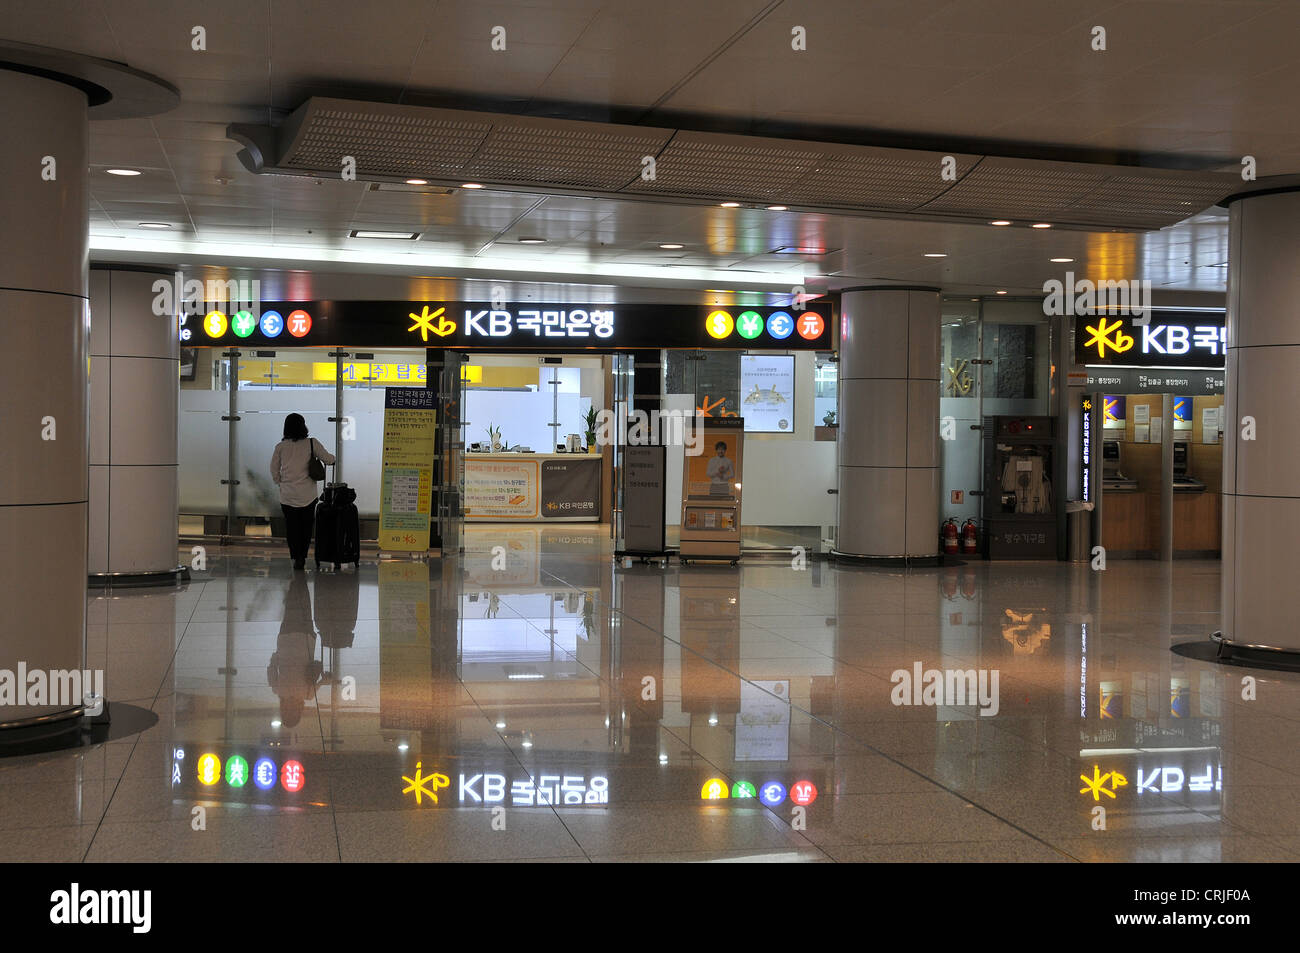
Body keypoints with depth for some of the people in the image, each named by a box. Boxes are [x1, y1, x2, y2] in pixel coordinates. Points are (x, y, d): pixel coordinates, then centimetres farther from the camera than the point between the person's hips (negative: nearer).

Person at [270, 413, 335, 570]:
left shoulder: (280, 447, 0)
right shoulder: (312, 443, -5)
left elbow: (274, 470, 6)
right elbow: (328, 459, -1)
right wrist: (332, 457, 21)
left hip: (287, 494, 1)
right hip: (308, 495, -1)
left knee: (291, 527, 8)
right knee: (306, 526, 11)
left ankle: (296, 558, 4)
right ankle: (302, 558, 8)